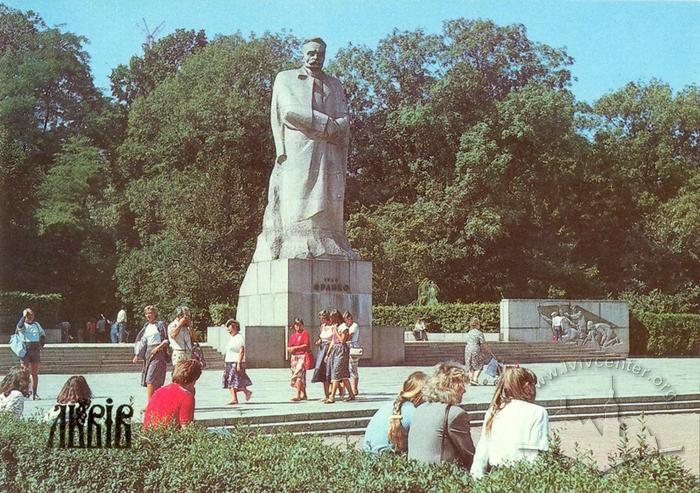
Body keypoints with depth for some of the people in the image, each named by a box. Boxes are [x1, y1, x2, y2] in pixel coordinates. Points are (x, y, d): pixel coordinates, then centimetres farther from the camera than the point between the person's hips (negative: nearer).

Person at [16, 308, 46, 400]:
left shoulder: (36, 324, 12)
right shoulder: (23, 325, -1)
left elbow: (43, 334, 26)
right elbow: (19, 326, -27)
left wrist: (42, 345, 14)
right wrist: (24, 316, -30)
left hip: (36, 350, 4)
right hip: (25, 350, -4)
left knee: (35, 373, 5)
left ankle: (34, 394, 9)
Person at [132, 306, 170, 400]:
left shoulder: (160, 324, -2)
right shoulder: (146, 326, 17)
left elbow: (167, 340, -6)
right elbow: (142, 341, 20)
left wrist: (158, 348, -17)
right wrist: (137, 355, 14)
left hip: (158, 353, -7)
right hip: (147, 353, 7)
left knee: (150, 379, -15)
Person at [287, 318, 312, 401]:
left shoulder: (305, 333, -1)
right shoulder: (292, 335, 17)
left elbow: (306, 345, -11)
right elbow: (288, 348, 18)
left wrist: (295, 348, -11)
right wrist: (290, 349, -5)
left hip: (302, 356, -7)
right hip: (294, 357, 7)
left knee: (298, 375, -17)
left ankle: (298, 395, -22)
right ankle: (304, 395, 20)